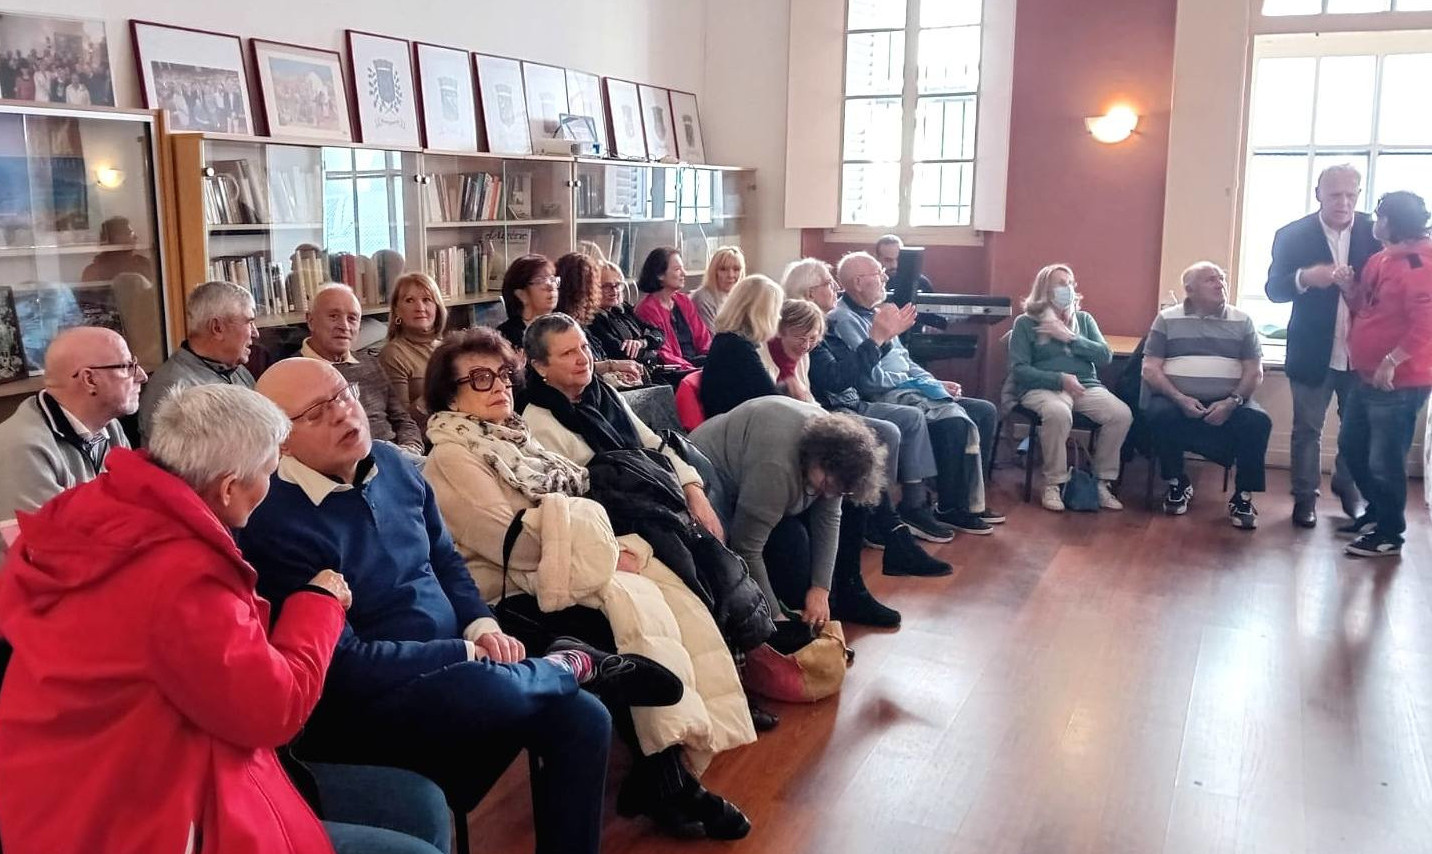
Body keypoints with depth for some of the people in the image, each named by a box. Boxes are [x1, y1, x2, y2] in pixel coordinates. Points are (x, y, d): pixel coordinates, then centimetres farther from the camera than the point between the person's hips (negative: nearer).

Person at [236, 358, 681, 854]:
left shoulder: (389, 463, 5)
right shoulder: (275, 525, -20)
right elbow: (345, 667, -22)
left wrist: (482, 625, -2)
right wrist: (468, 652, -16)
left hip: (452, 670, 8)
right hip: (367, 710, -7)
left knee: (583, 719, -12)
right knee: (483, 686, -36)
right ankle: (573, 664, -2)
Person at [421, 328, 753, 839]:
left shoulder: (514, 436, 19)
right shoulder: (450, 457, -7)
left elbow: (569, 507, 13)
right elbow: (514, 540, -16)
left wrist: (614, 548, -7)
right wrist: (606, 555, -14)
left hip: (566, 572, 8)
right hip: (514, 597, -8)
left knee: (672, 599, -16)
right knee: (633, 607, -30)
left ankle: (677, 758, -15)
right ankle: (663, 777, -19)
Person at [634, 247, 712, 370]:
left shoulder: (684, 301, 16)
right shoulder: (648, 309, -6)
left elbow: (703, 338, 14)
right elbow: (664, 358, -11)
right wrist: (696, 370, -20)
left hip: (698, 360, 7)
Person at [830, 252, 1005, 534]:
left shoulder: (874, 314, 20)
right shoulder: (844, 319, -11)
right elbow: (871, 378, -19)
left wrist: (935, 382, 8)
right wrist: (922, 383, -10)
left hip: (909, 389, 10)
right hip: (887, 396, -10)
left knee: (986, 412, 3)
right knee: (958, 422, -28)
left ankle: (971, 498, 7)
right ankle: (951, 509, -14)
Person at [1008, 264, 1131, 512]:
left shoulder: (1083, 319, 18)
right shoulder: (1026, 323, 5)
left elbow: (1106, 356, 6)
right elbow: (1019, 369, -4)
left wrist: (1070, 338, -6)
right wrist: (1060, 379, -16)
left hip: (1087, 386, 4)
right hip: (1043, 387, -4)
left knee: (1122, 414, -25)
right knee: (1058, 413, -39)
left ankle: (1103, 482, -9)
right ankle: (1054, 484, -21)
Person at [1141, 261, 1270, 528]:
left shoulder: (1242, 322, 11)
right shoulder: (1167, 319, 6)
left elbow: (1255, 372, 4)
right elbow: (1150, 369, -1)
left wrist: (1232, 402, -14)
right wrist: (1180, 399, -16)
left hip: (1228, 402, 1)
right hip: (1177, 399, -1)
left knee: (1258, 421, -28)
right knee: (1160, 414, -33)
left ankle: (1243, 496, -10)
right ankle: (1177, 484, -8)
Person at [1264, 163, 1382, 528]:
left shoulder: (1374, 231, -2)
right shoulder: (1293, 235, -6)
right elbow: (1274, 289, -11)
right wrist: (1306, 277, -30)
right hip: (1313, 351, -2)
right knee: (1307, 429, 8)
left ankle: (1349, 490, 35)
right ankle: (1305, 498, 21)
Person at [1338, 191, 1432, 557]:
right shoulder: (1380, 260, 12)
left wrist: (1391, 362, -26)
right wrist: (1348, 288, 2)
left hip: (1399, 383, -10)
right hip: (1368, 376, 10)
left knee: (1384, 461, -1)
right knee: (1352, 447, 19)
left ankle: (1390, 534, 14)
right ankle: (1377, 512, 35)